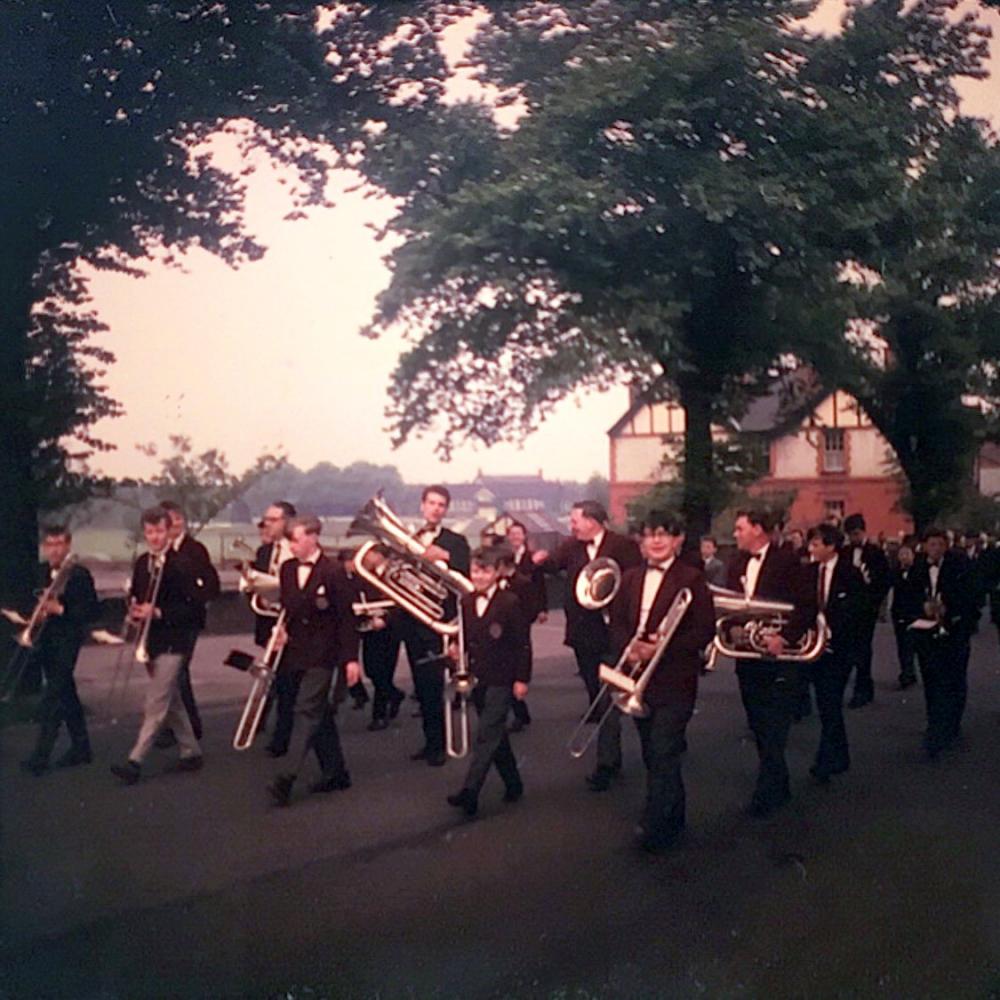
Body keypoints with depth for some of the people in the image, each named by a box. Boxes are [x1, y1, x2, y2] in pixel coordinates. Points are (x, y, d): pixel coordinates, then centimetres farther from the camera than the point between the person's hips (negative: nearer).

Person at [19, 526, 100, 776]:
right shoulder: (41, 572, 7)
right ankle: (80, 748, 27)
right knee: (66, 694, 16)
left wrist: (60, 609, -21)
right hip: (45, 640, 7)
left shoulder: (80, 575, -11)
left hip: (67, 641, -7)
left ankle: (40, 757, -7)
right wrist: (39, 611, -4)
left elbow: (93, 612, -13)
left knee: (53, 698, -9)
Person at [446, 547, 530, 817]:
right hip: (477, 679, 7)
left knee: (486, 735, -11)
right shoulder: (466, 602, 6)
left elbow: (522, 644, -10)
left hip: (501, 680, -7)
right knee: (495, 734, 15)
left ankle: (470, 791, -15)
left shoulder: (510, 602, -12)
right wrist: (456, 648, -4)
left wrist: (522, 679, -11)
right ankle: (512, 783, 29)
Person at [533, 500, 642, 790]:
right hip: (583, 634, 6)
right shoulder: (571, 546, 6)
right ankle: (612, 757, 31)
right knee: (596, 697, 16)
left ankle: (606, 764, -3)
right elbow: (555, 562, -6)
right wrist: (542, 560, -27)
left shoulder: (623, 546, -8)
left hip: (611, 633, -6)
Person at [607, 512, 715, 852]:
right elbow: (617, 623, 10)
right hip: (639, 679, 6)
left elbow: (704, 631, -10)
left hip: (674, 682, -6)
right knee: (654, 755, 14)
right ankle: (672, 821, 28)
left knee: (663, 754, -9)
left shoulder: (691, 579, -6)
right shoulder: (630, 578, 11)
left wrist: (662, 648, -19)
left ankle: (654, 828, -5)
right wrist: (627, 649, -10)